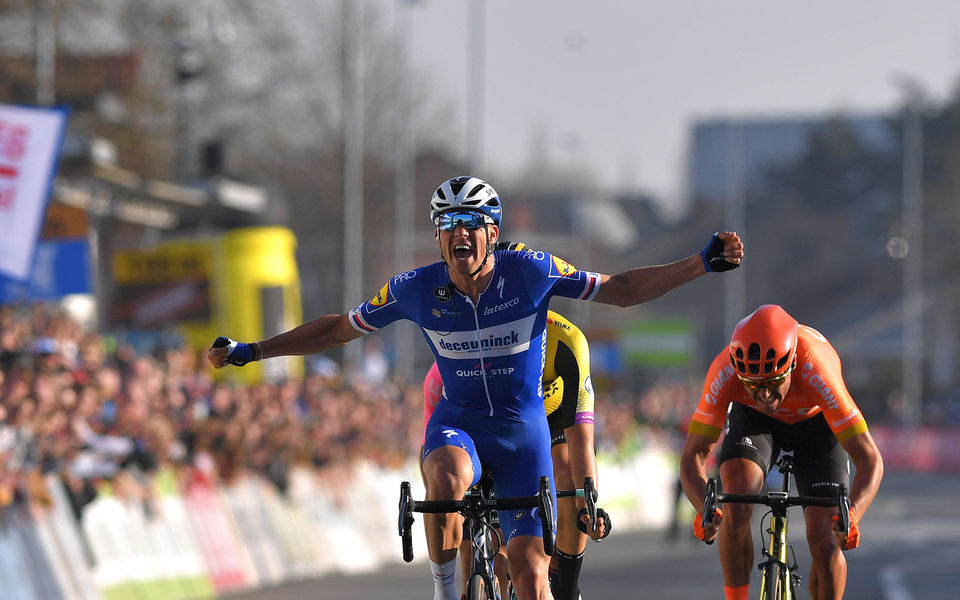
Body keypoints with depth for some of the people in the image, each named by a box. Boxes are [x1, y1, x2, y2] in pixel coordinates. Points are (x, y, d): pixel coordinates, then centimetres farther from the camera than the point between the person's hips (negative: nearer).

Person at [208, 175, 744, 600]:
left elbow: (620, 290, -7)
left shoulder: (530, 272, -14)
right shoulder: (417, 289, -11)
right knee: (447, 480, -37)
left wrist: (703, 264, -17)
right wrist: (250, 351, 1)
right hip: (458, 423, 0)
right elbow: (339, 329, 2)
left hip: (524, 430, 0)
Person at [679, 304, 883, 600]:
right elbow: (693, 455, -30)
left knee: (825, 545, -13)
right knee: (736, 506, -29)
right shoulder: (724, 373, -37)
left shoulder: (816, 373, -41)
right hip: (753, 419, 1)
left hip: (816, 422, -1)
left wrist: (851, 515, -56)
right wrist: (704, 508, -51)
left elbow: (870, 459, -37)